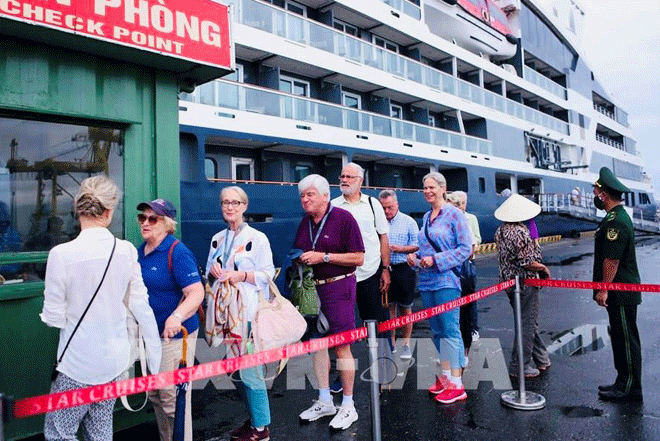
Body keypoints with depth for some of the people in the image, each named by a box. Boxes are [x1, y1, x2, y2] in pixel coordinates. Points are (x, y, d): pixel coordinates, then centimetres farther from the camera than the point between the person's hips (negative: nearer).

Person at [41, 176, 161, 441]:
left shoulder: (62, 254, -17)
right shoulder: (126, 250, -7)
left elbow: (53, 317, -11)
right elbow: (141, 305, -3)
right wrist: (155, 360, 7)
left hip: (79, 364, -5)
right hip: (116, 359, 5)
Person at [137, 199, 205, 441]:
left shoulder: (178, 252, -18)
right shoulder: (141, 250, 7)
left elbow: (196, 293, -25)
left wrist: (177, 316, -40)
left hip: (174, 336, -8)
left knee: (172, 398, 0)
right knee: (154, 394, 20)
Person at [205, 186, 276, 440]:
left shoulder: (257, 238, -4)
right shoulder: (217, 239, 13)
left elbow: (268, 274, -6)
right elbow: (209, 272, 21)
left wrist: (243, 275, -20)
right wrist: (212, 272, -1)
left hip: (249, 312, -6)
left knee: (250, 369, -5)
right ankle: (253, 417, 30)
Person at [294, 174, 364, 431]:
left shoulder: (343, 218, -9)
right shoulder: (305, 223, 12)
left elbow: (358, 258, -12)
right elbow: (298, 254, 22)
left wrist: (323, 257, -17)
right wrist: (299, 259, -1)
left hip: (338, 287, -6)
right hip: (311, 288, 7)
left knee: (341, 347, -1)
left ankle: (348, 406, 15)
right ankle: (324, 401, 27)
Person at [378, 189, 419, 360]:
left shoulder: (408, 222, 1)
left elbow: (417, 246, 0)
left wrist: (401, 248, -16)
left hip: (404, 269, -2)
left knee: (405, 308, 6)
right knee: (389, 306, 10)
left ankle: (406, 344, 18)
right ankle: (391, 343, 22)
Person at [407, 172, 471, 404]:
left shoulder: (454, 214, -5)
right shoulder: (426, 217, 15)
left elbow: (465, 248, -10)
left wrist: (436, 260, -17)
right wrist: (415, 257, 4)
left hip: (446, 280, -7)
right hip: (426, 281, 7)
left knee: (450, 330, -5)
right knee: (437, 330, 13)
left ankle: (457, 384, 3)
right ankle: (445, 375, 25)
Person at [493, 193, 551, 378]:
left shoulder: (500, 231, 6)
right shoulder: (521, 232, -20)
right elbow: (527, 262, -21)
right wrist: (544, 268, -4)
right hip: (525, 282, -9)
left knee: (530, 322, 20)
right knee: (527, 324, 2)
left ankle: (541, 358, 32)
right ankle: (519, 366, 9)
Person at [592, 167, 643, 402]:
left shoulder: (615, 222, -21)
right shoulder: (618, 216, 14)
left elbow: (611, 261, -24)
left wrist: (603, 289, -18)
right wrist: (605, 289, 22)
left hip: (620, 293, -11)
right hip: (620, 292, 11)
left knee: (626, 339, 0)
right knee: (620, 337, 17)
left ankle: (630, 389, 10)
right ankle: (623, 382, 27)